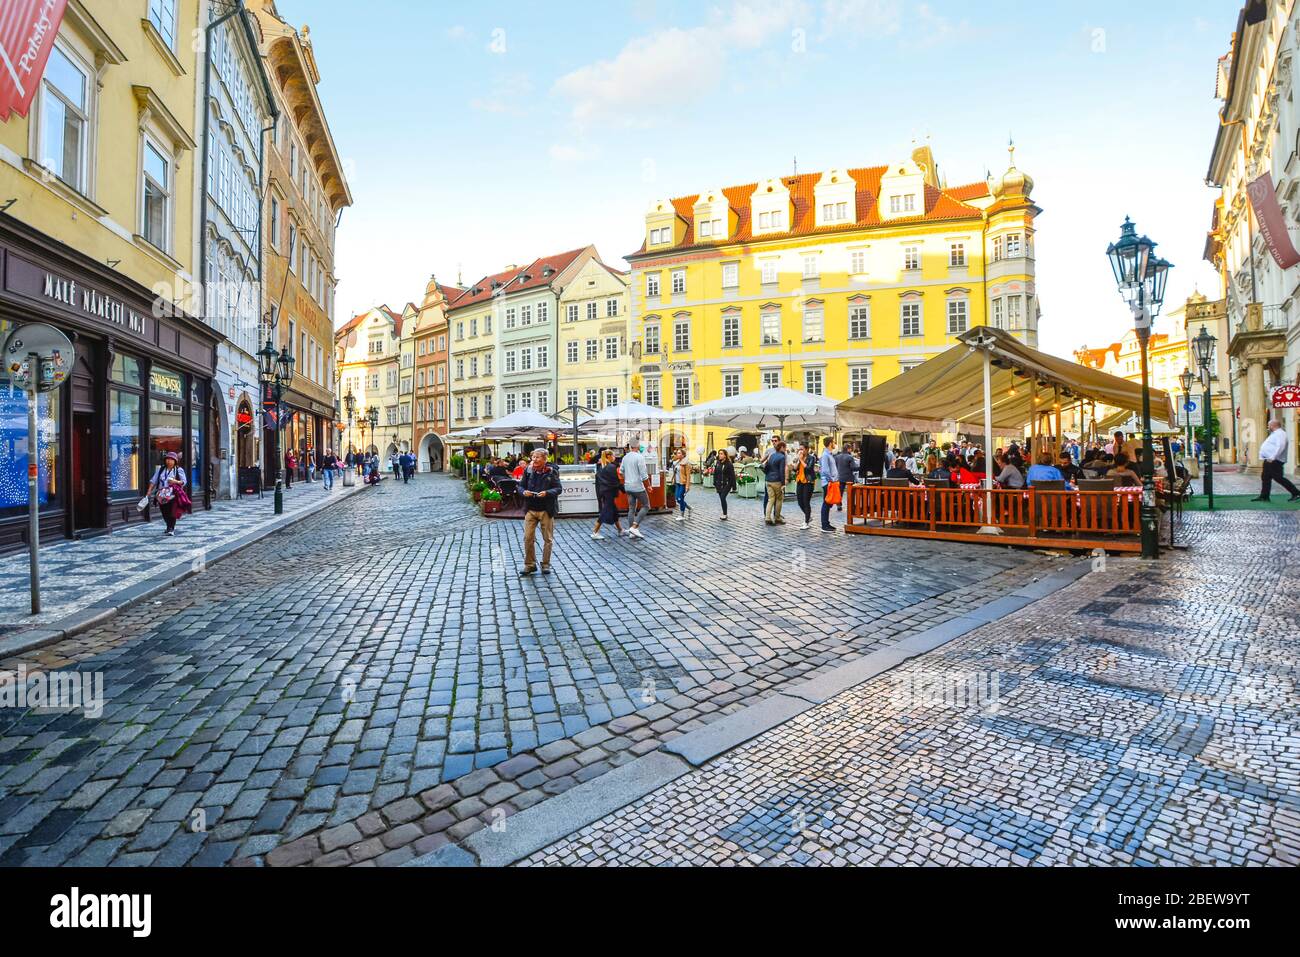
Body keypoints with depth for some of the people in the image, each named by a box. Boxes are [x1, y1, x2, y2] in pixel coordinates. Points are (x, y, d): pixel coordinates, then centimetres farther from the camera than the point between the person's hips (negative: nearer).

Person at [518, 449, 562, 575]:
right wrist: (523, 492, -13)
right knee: (528, 538, 1)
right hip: (531, 509, 2)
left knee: (548, 539, 7)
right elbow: (521, 486, 9)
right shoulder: (528, 471, 3)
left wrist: (547, 493, -24)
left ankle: (545, 564, 21)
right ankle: (529, 564, 15)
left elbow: (558, 488, -7)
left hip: (546, 510, -2)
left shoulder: (551, 472, -4)